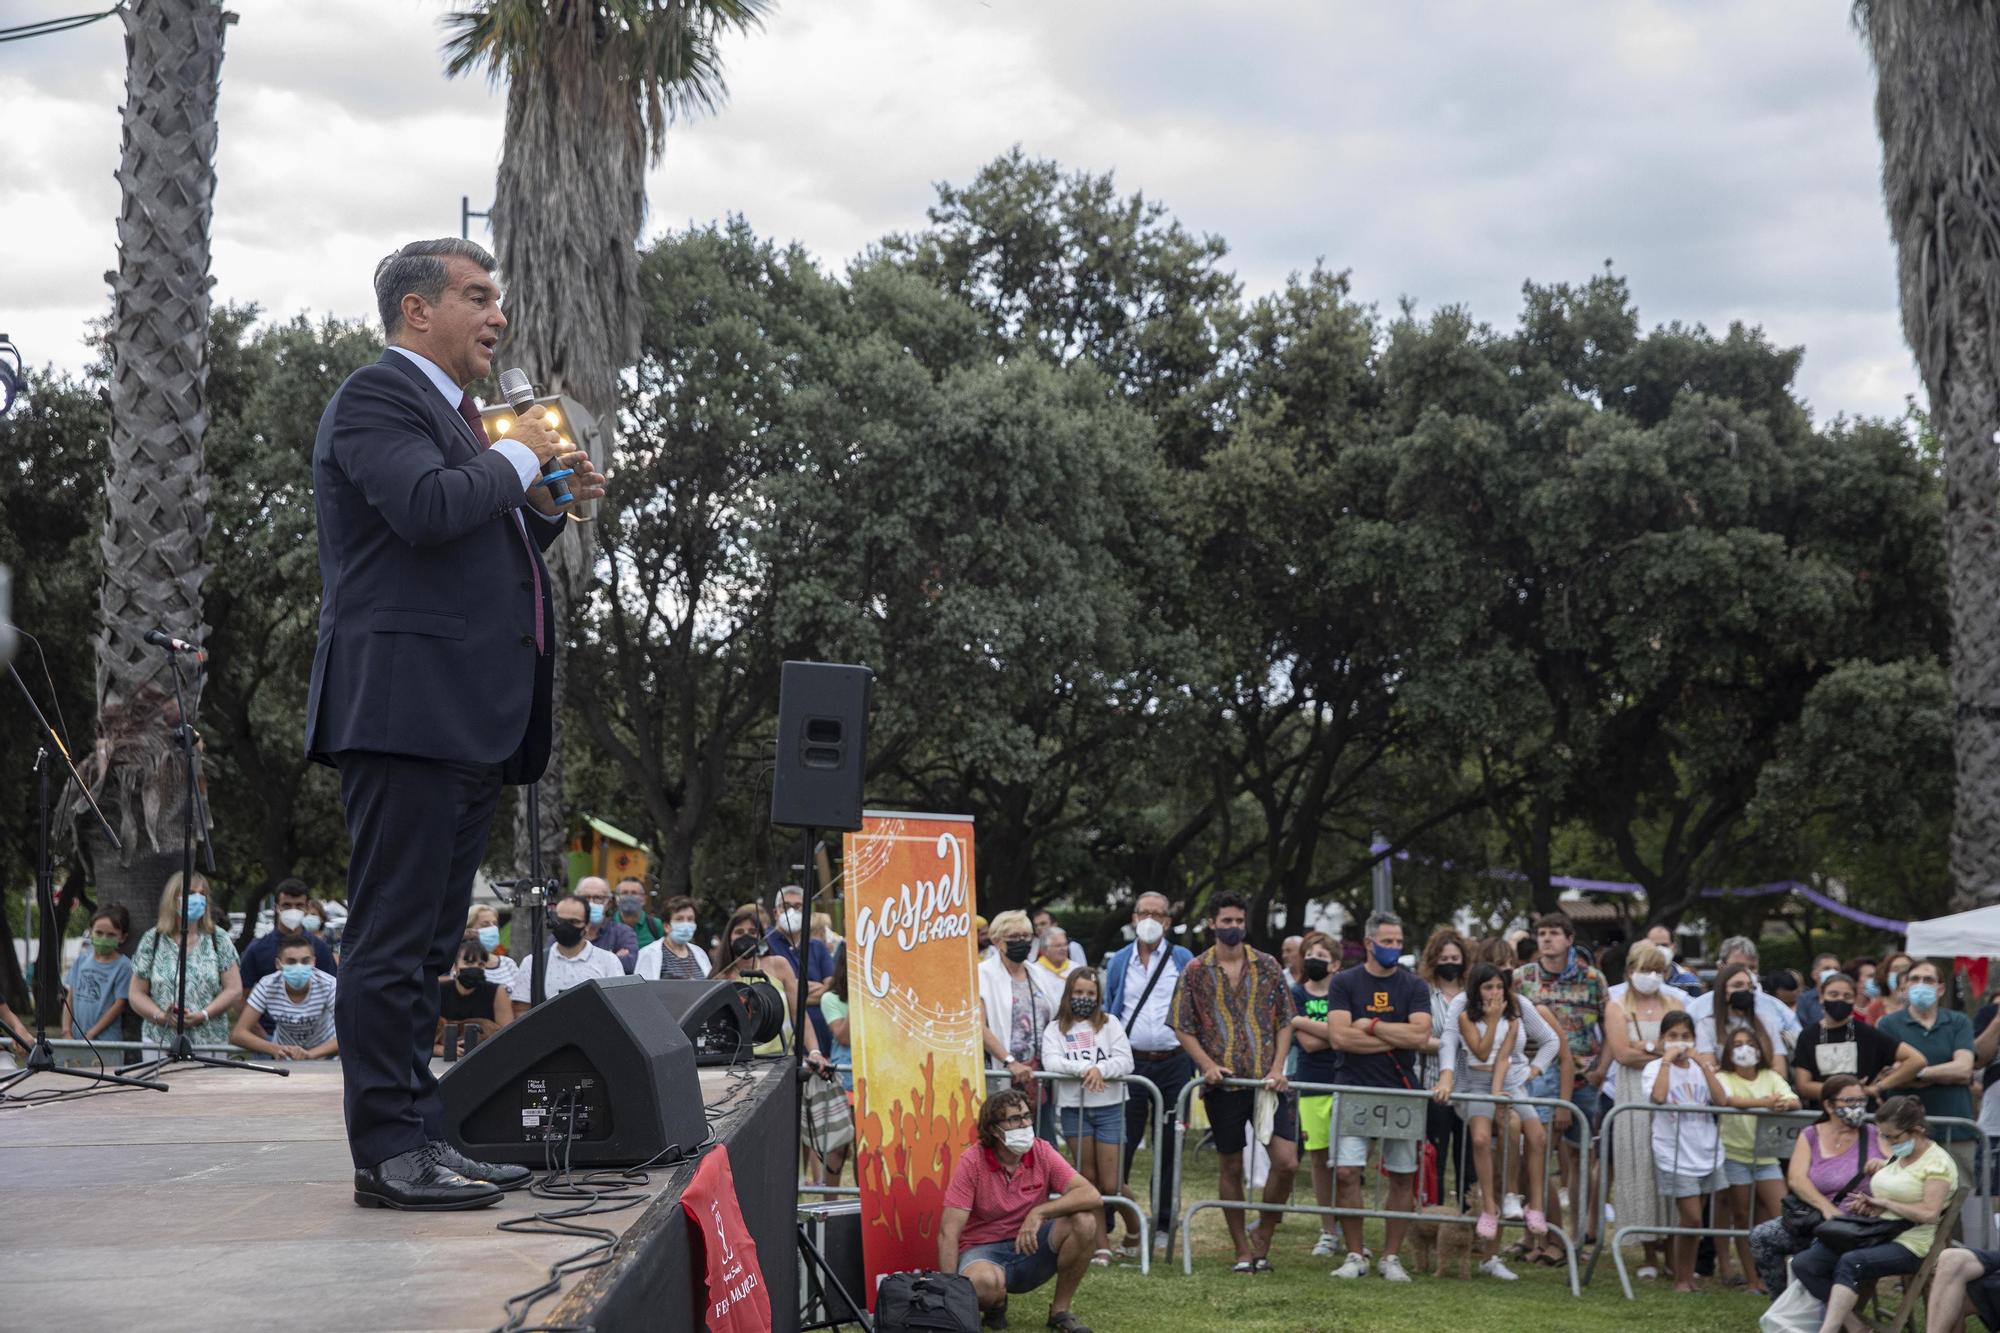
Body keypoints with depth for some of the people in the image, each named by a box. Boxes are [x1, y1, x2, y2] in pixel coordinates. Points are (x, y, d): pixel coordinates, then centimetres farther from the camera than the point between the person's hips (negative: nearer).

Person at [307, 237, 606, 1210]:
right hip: (406, 706, -10)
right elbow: (427, 509, -23)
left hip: (468, 720, 10)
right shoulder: (377, 397, -6)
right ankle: (387, 1153, -7)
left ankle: (420, 1139, 18)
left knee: (427, 942, 12)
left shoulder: (457, 413, 25)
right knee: (393, 938, -9)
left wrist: (552, 503, 13)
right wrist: (520, 458, -9)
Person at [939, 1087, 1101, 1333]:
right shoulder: (972, 1162, -16)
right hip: (984, 1251, -3)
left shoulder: (1041, 1153, -7)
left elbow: (1092, 1196, -18)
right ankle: (996, 1305, 1)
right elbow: (948, 1233, -19)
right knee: (984, 1282, -40)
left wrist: (1039, 1213, -30)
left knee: (1084, 1222, -23)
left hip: (1029, 1247, 4)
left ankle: (1060, 1310, -4)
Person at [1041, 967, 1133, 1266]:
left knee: (1110, 1185, -5)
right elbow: (1051, 1062, -9)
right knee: (1088, 1180, 3)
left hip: (1109, 1107, -1)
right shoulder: (1055, 1029, 9)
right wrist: (1085, 1068, -21)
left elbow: (1125, 1061, -3)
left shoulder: (1110, 1023, 9)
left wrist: (1100, 1069, -20)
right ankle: (1100, 1245, 10)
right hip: (1073, 1107, 1)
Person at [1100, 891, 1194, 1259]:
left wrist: (1197, 1063, -1)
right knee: (1119, 1146, -3)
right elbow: (1108, 1014, 13)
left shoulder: (1184, 961, 6)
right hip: (1130, 1062, 0)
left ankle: (1163, 1227, 14)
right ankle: (1102, 1224, 1)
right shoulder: (1118, 962, 10)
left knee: (1170, 1148, 5)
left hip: (1173, 1063, 0)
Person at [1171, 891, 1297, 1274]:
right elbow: (1184, 1028, 3)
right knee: (1230, 1167, 5)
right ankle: (1242, 1251, 16)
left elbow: (1285, 1021, 8)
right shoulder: (1195, 972, 3)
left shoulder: (1268, 966, 6)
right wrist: (1208, 1065, -11)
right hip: (1223, 1084, -1)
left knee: (1287, 1162, -8)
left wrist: (1277, 1067, -5)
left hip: (1266, 1081, 1)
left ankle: (1263, 1238, 12)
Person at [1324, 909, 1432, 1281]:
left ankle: (1391, 1256, 15)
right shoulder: (1345, 983, 3)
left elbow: (1420, 1035, -9)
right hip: (1354, 1089, -1)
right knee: (1345, 1172, -8)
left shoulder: (1414, 987, 6)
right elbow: (1339, 1036, -10)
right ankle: (1355, 1255, 4)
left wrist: (1371, 1026, -8)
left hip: (1400, 1092, 1)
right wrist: (1396, 1038, -8)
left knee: (1403, 1177, 3)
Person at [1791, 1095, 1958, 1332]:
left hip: (1907, 1246, -9)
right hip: (1872, 1233, 9)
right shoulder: (1898, 1156, 17)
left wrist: (1884, 1203, -11)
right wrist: (1869, 1202, 6)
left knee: (1849, 1263, -37)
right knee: (1803, 1264, -12)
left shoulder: (1937, 1162, -8)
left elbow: (1929, 1214, -20)